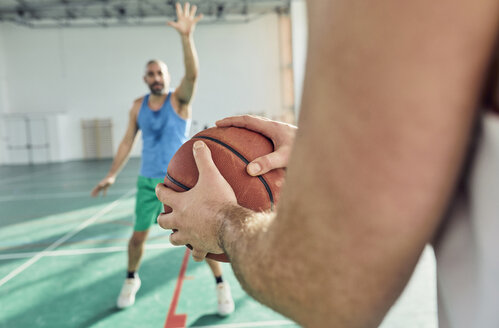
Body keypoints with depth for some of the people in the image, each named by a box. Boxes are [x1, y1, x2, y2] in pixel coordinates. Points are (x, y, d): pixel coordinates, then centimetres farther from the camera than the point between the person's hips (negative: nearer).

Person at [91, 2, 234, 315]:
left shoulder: (179, 99, -7)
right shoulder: (138, 106, 5)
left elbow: (192, 74, -27)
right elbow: (128, 141, 11)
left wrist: (186, 36, -40)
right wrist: (112, 175, 8)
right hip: (147, 182, 4)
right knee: (138, 235, 10)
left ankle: (221, 285, 15)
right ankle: (131, 280, 37)